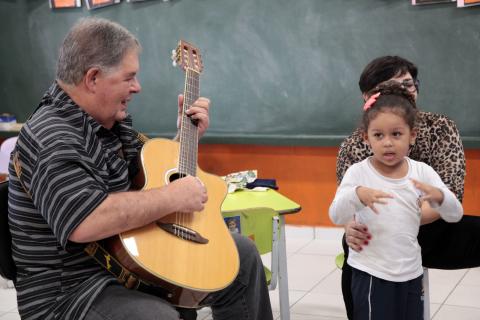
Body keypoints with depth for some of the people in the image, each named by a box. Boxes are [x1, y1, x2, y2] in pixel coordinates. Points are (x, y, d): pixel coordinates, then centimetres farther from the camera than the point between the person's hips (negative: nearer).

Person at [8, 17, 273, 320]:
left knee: (242, 255, 11)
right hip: (73, 290, -9)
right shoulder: (51, 140, -23)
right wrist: (174, 197, -28)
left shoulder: (114, 121, 6)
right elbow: (84, 222, -38)